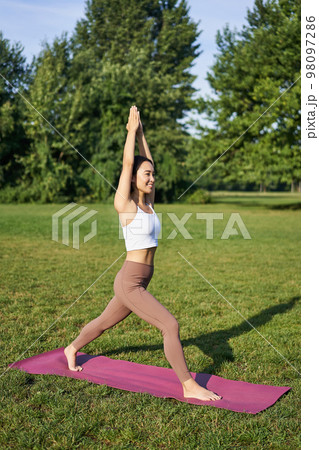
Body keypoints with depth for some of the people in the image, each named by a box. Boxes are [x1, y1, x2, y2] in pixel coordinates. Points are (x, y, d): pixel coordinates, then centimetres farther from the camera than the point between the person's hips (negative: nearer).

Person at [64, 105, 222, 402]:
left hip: (139, 282, 9)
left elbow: (146, 160, 10)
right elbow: (128, 162, -15)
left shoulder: (148, 202, 6)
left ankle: (72, 349, 49)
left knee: (106, 322, 26)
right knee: (171, 326, -14)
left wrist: (141, 132, 13)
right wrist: (132, 129, -5)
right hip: (129, 284, -9)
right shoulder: (124, 204, -14)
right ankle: (189, 386, -4)